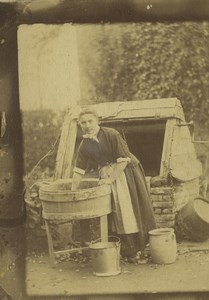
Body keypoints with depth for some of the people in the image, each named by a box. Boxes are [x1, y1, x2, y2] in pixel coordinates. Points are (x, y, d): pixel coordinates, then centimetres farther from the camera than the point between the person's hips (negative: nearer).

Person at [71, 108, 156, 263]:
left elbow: (123, 160, -19)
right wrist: (73, 192, 0)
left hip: (126, 173, -5)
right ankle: (129, 251, 14)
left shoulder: (112, 135, -18)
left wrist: (111, 179, -20)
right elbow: (79, 170, 2)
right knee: (115, 212, 4)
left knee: (131, 208, 1)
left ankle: (138, 246, 17)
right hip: (106, 176, 5)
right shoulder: (84, 145, -1)